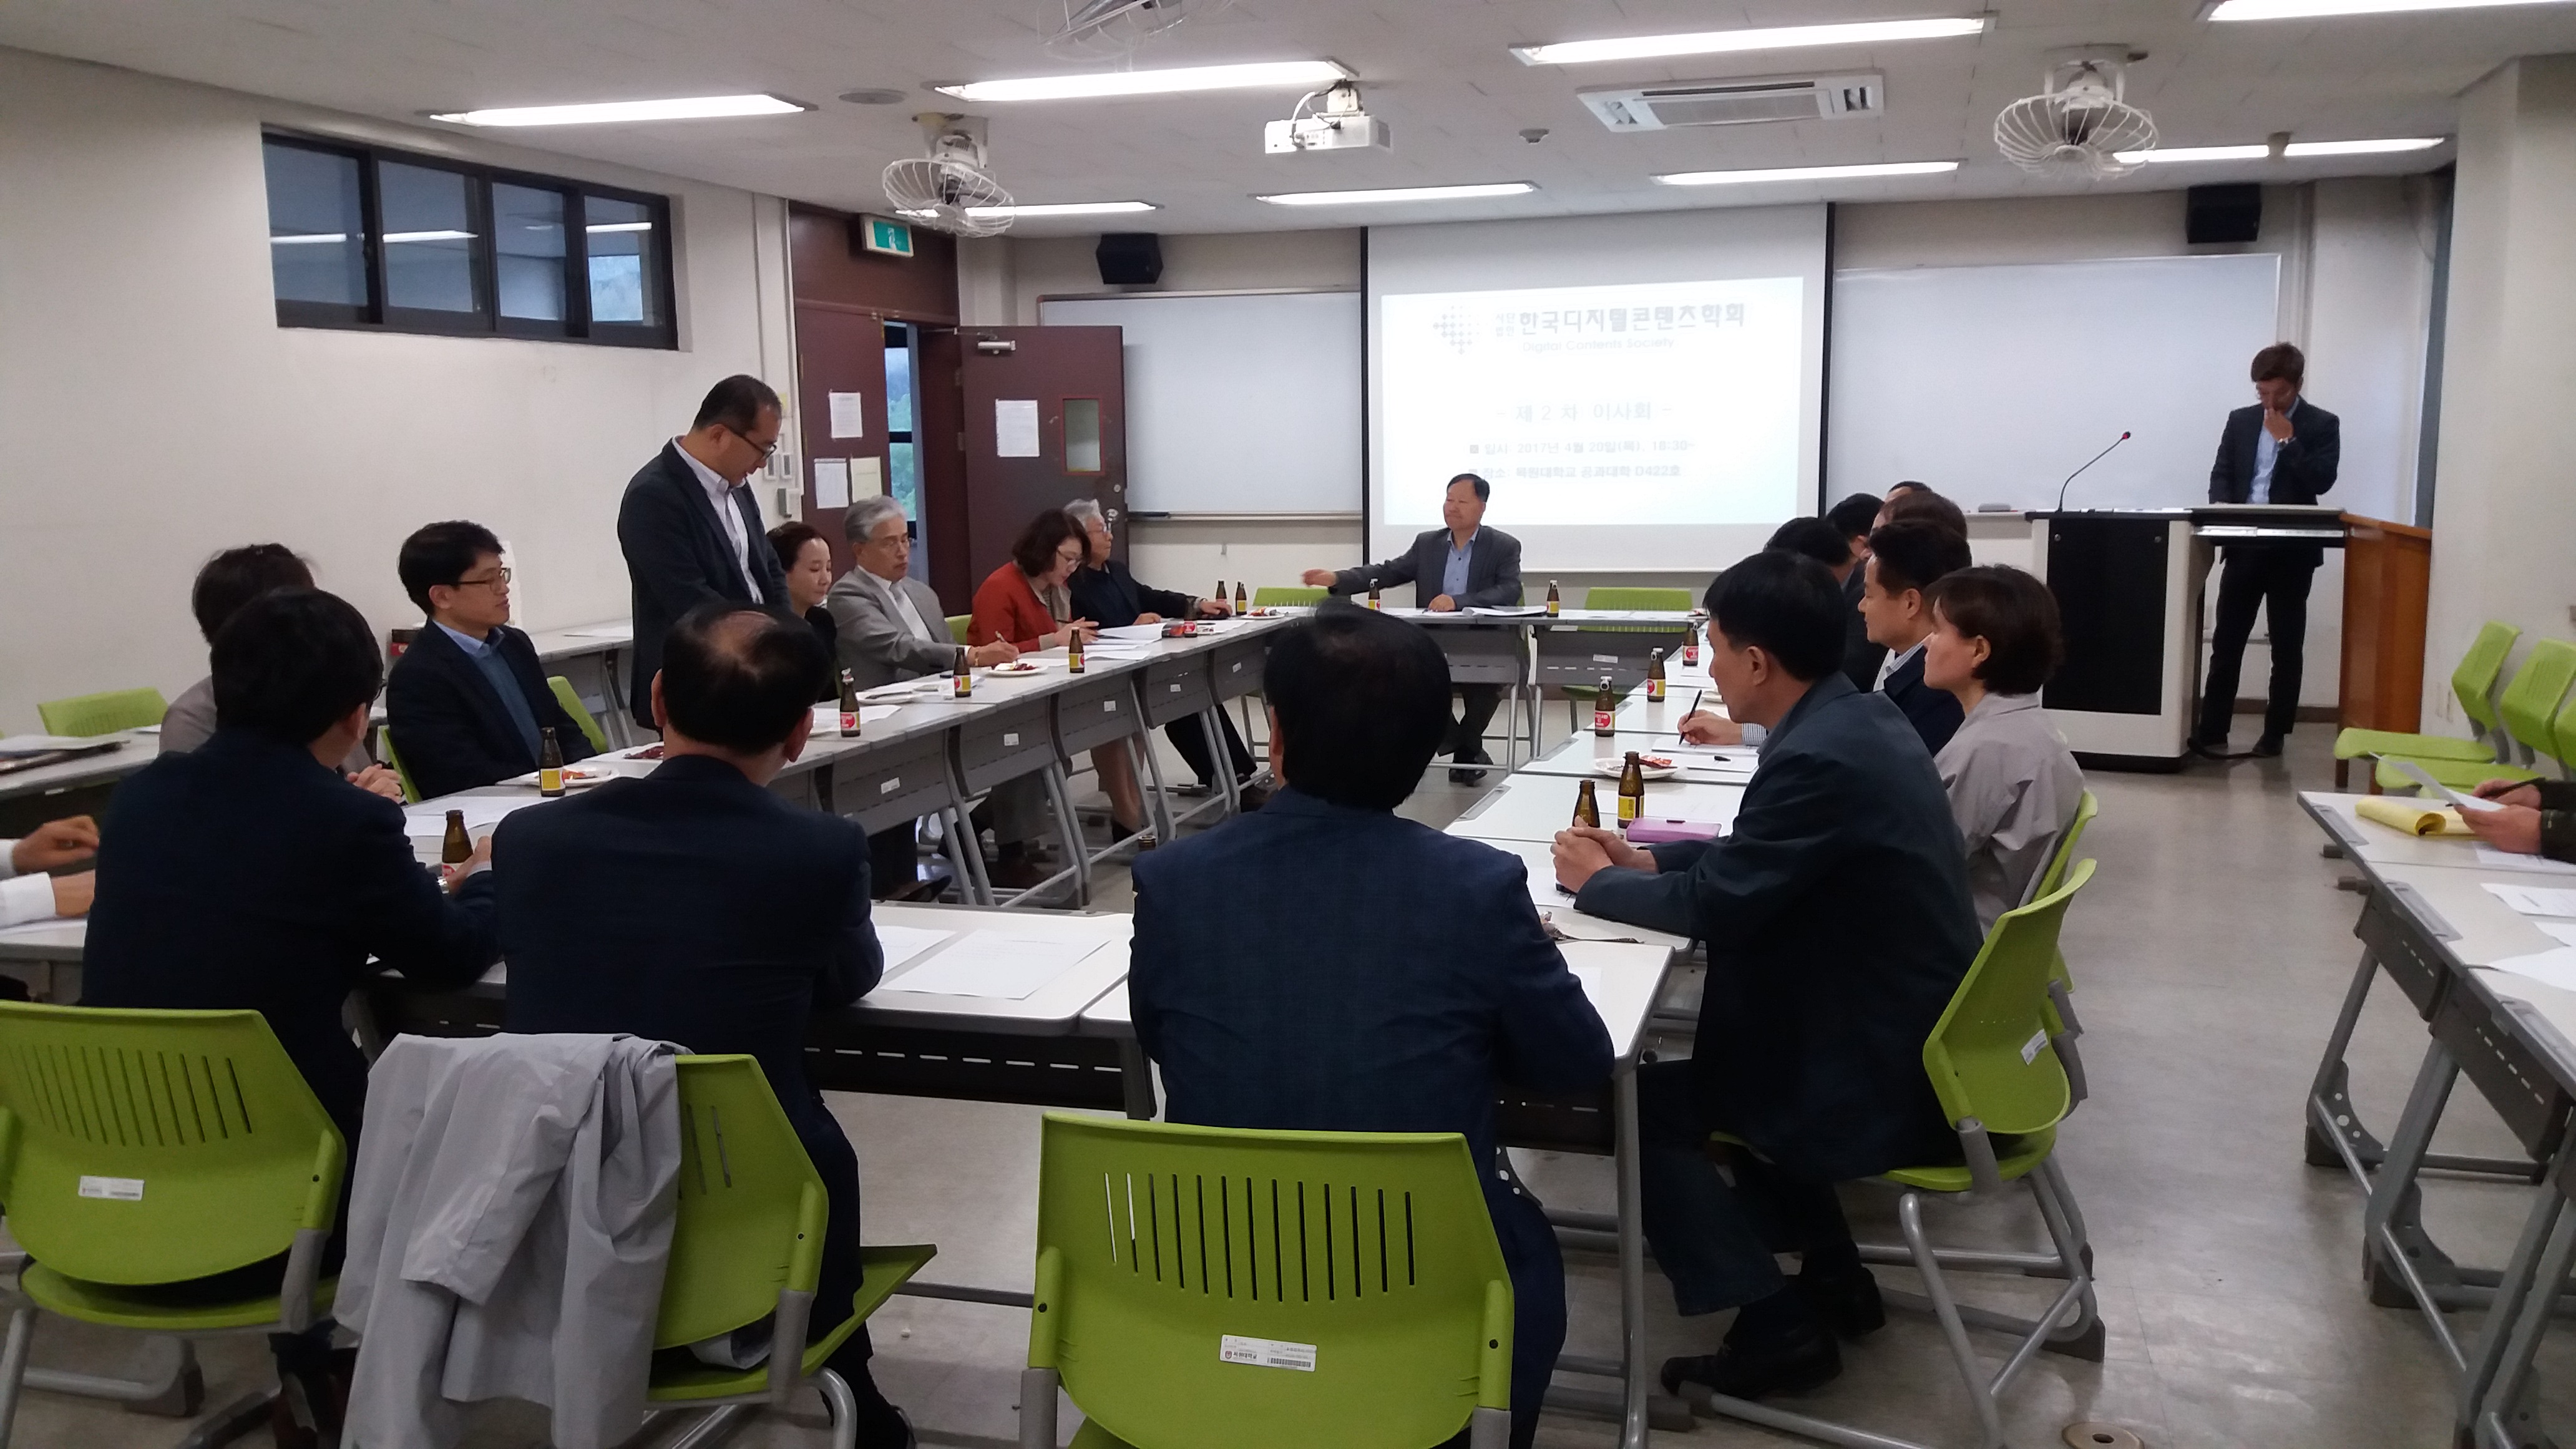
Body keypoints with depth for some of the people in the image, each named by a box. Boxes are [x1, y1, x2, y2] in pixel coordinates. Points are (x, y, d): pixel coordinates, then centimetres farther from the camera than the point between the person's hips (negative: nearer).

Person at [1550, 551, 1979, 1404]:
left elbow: (1717, 905, -20)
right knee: (1718, 1048, 25)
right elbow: (1755, 861, 17)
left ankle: (1775, 1323, 3)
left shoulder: (1819, 758, -26)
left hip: (1888, 1081, -9)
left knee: (1639, 1103, -1)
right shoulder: (1857, 719, 4)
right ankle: (1830, 1274, 27)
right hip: (1918, 1037, 9)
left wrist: (1597, 882, -4)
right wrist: (1649, 860, 8)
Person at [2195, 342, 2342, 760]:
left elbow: (2321, 481, -11)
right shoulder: (2240, 420, 11)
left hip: (2292, 549, -2)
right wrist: (2224, 510, -10)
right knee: (2227, 641, -1)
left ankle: (2275, 734, 13)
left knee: (2287, 645, 6)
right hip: (2244, 545, 2)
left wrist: (2287, 439, -12)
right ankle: (2212, 731, 0)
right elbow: (2221, 475, 9)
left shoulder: (2323, 425, 1)